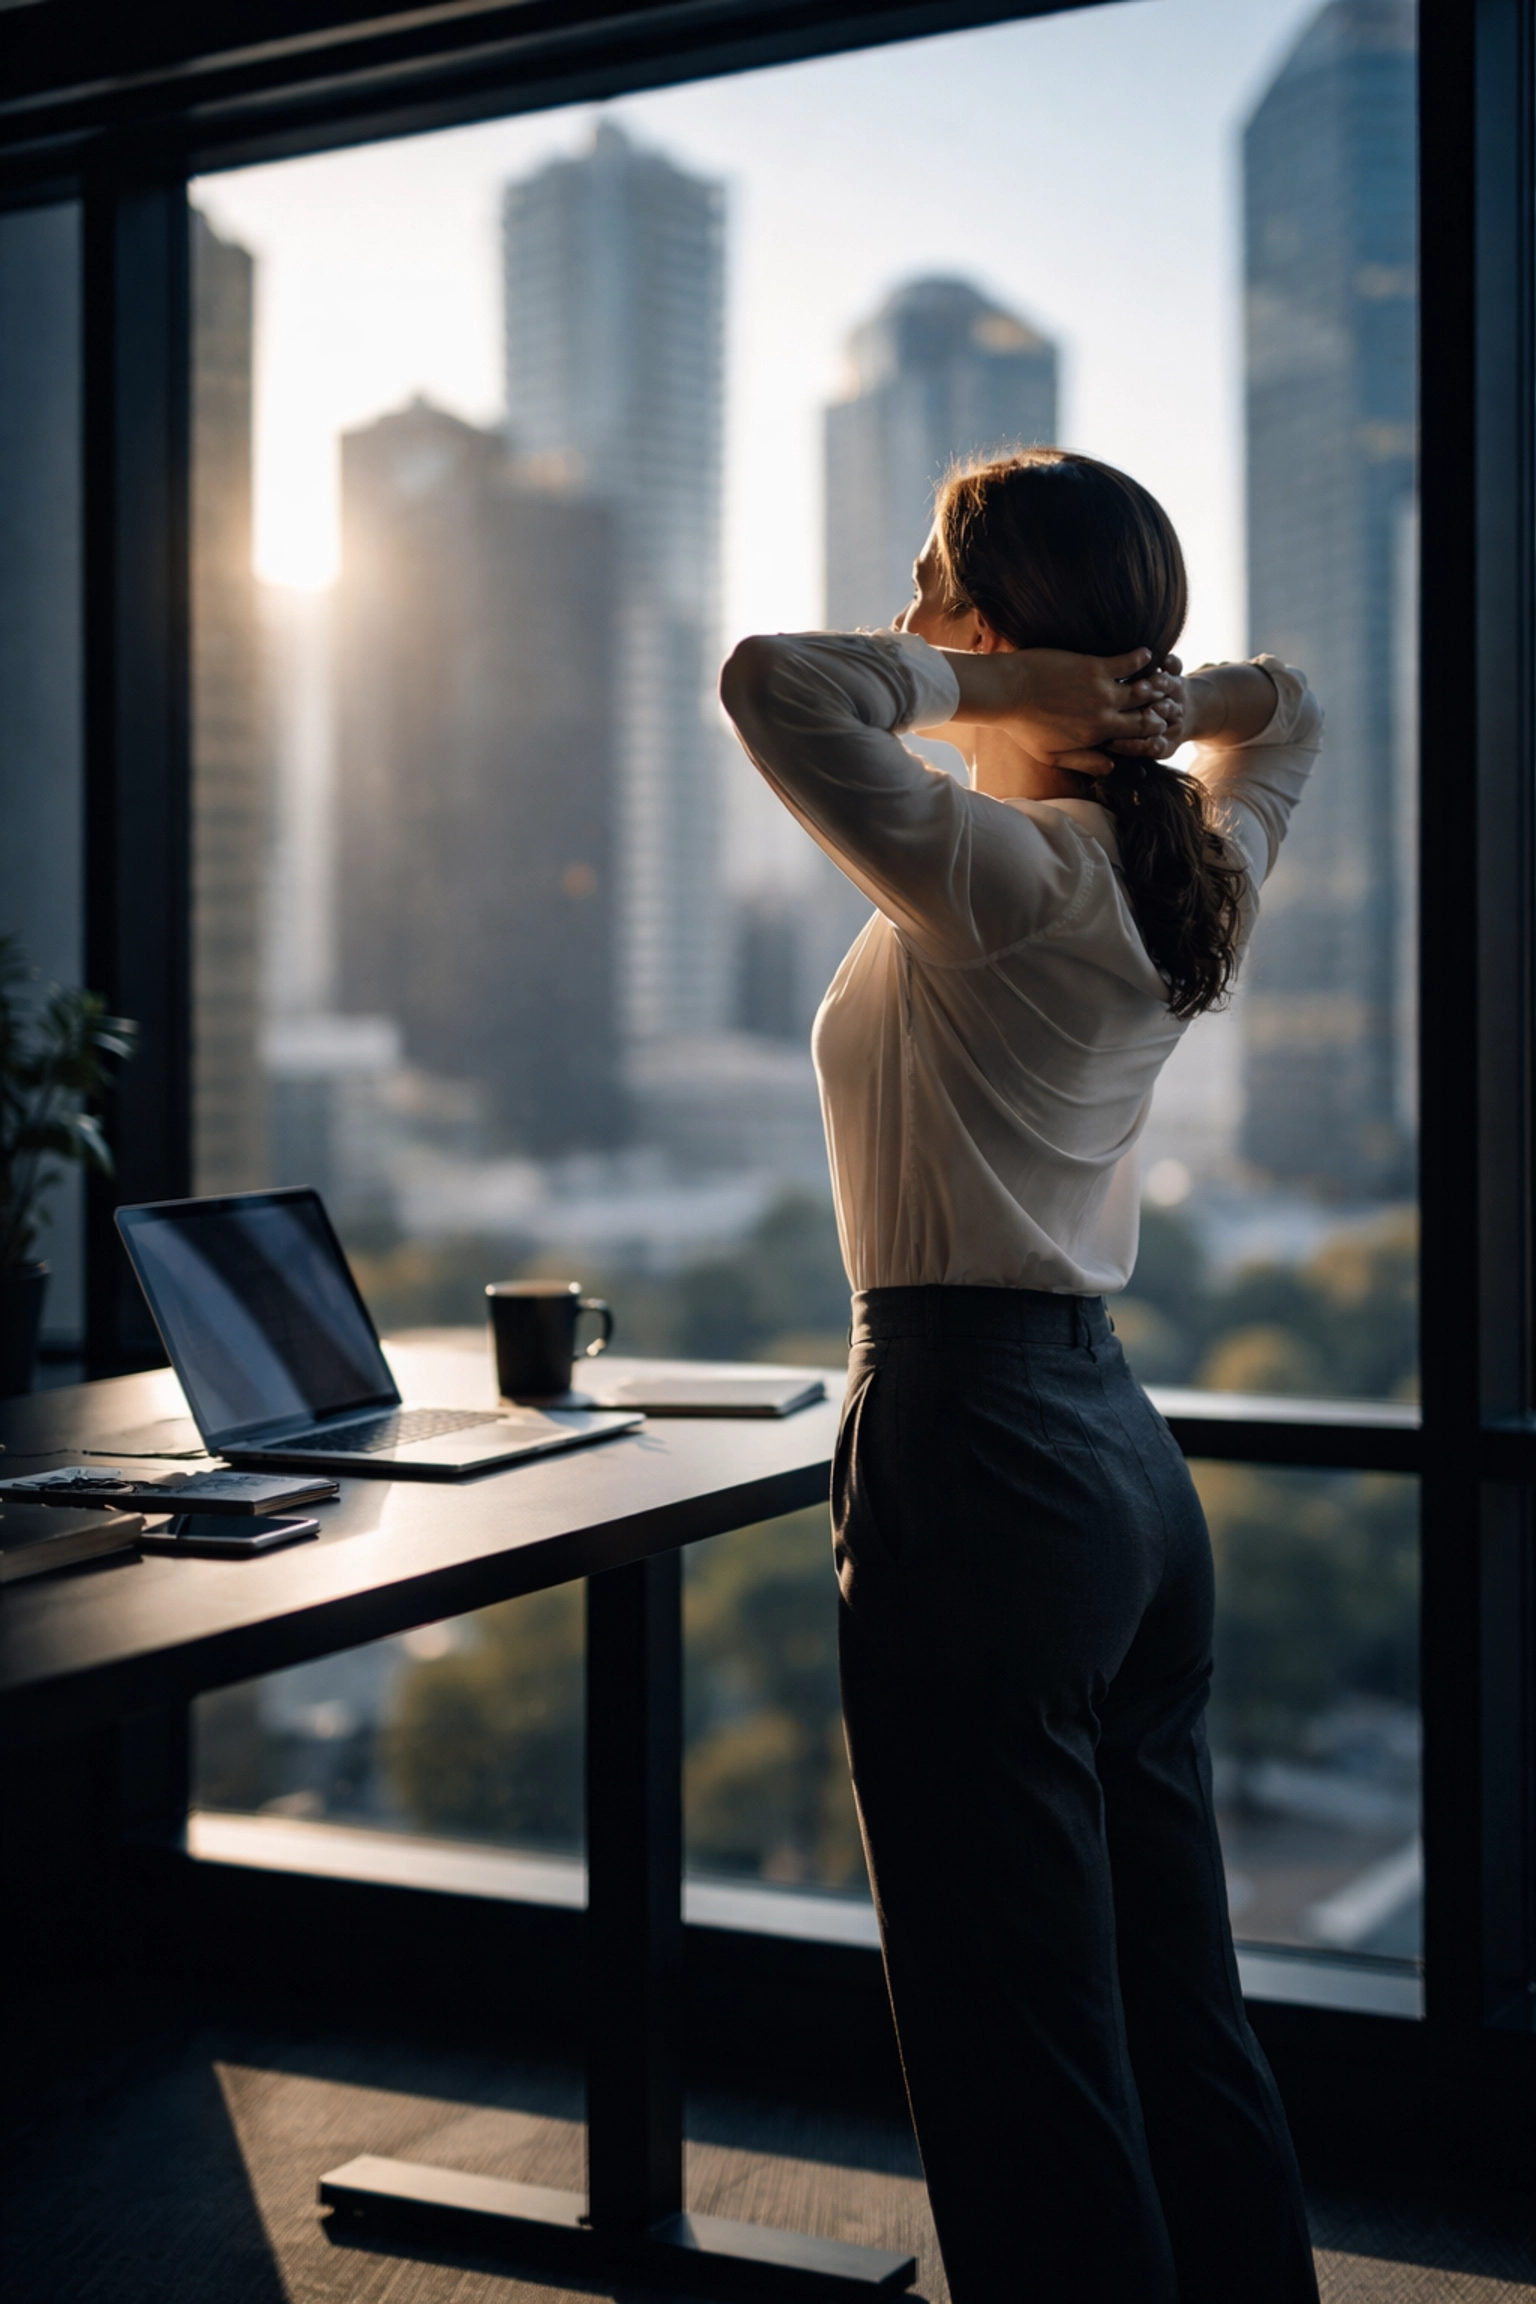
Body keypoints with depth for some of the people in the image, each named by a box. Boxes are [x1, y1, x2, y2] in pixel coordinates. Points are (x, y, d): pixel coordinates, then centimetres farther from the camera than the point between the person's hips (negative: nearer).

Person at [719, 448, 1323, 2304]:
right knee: (1181, 2026, 19)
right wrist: (1144, 698, 7)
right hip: (1121, 1444, 9)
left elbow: (773, 681, -26)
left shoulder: (999, 878, -15)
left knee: (1025, 2061, 1)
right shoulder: (1187, 877, 7)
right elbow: (1287, 711, 27)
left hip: (976, 1454, -9)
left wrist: (1000, 685, -13)